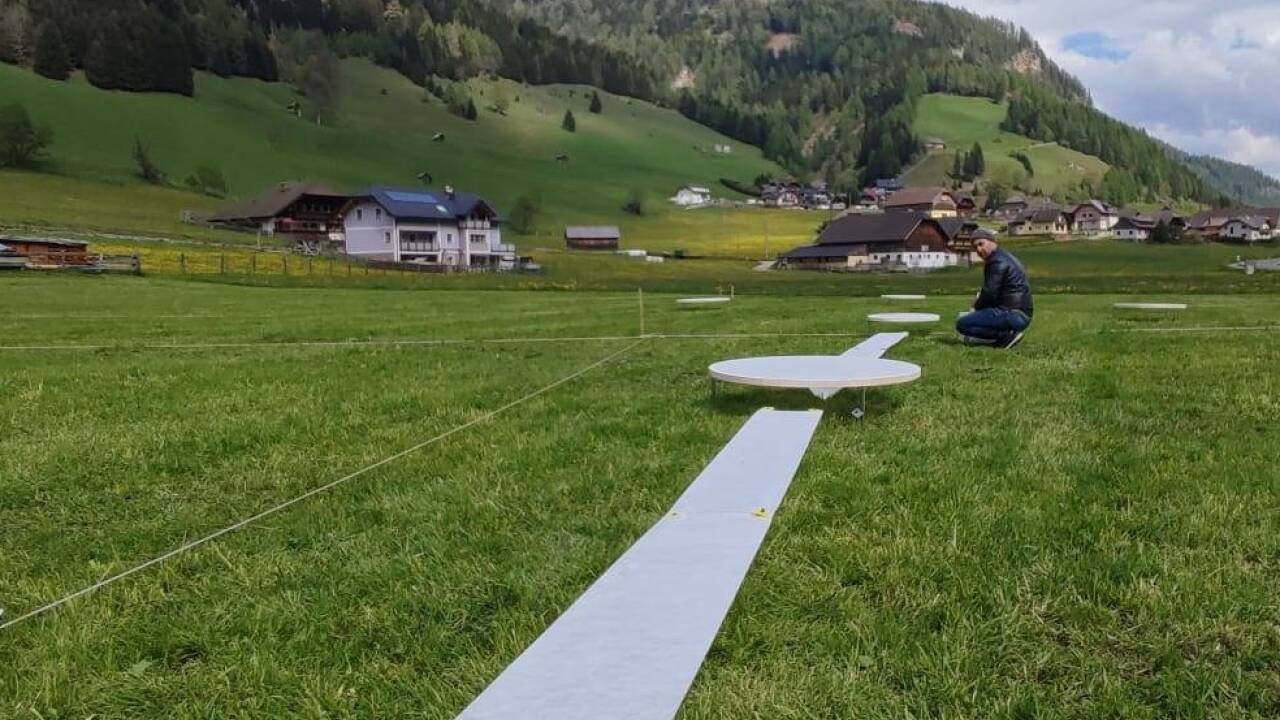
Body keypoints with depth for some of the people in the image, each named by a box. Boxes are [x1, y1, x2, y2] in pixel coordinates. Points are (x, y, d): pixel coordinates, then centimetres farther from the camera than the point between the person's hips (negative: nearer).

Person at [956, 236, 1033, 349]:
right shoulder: (1005, 257, 20)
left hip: (1012, 314, -11)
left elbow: (990, 293, -16)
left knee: (962, 325, -18)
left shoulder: (998, 261, -13)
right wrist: (979, 299, 9)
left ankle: (1007, 335, -16)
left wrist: (977, 306, 2)